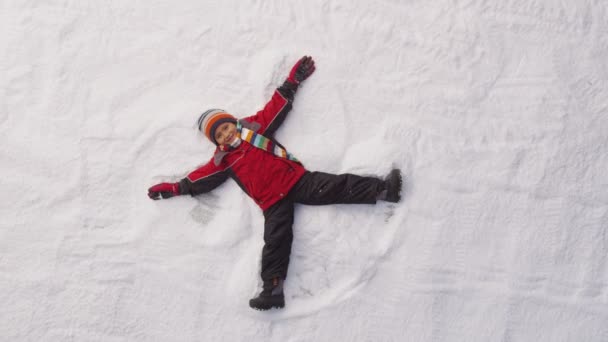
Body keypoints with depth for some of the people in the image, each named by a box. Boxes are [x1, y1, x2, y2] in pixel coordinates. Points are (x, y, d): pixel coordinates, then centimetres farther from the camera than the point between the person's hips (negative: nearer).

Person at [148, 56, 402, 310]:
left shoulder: (254, 127, 15)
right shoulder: (223, 160, 15)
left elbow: (278, 106, 18)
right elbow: (200, 178, 16)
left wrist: (293, 80, 20)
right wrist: (175, 188, 12)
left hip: (296, 180, 0)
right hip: (273, 202, 0)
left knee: (333, 187, -15)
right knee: (275, 240, -12)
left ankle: (381, 190, -18)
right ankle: (273, 289, -21)